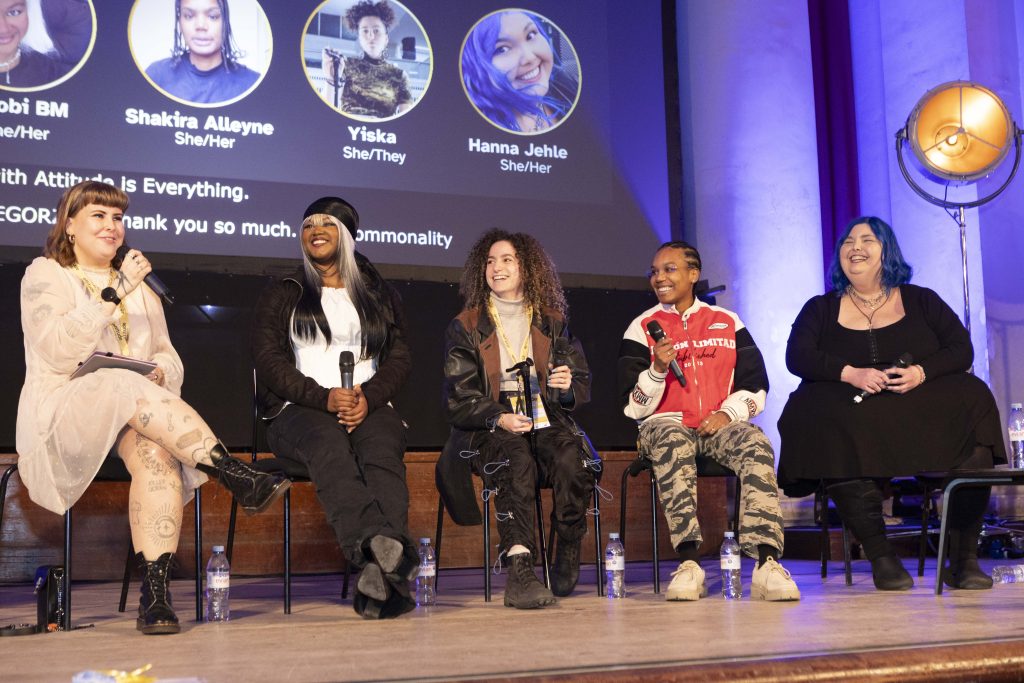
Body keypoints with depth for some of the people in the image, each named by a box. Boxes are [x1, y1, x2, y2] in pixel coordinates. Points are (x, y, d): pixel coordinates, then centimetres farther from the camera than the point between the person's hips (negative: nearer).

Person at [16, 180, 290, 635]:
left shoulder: (140, 287, 24)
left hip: (135, 412, 4)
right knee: (129, 389, -38)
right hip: (61, 415, -4)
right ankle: (238, 478, -43)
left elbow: (168, 357, 20)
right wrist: (115, 293, -17)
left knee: (157, 451, -34)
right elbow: (58, 350, -11)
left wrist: (160, 373, -5)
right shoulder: (45, 275, 7)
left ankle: (155, 594, -43)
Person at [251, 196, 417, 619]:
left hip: (369, 407, 1)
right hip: (298, 410, -1)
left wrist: (368, 398, -11)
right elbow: (269, 362, 5)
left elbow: (400, 358, 12)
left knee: (382, 451, -36)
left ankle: (378, 575, -57)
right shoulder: (281, 296, 20)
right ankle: (386, 552, -61)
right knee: (329, 449, -38)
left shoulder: (379, 296, 24)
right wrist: (324, 397, -14)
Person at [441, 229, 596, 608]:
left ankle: (567, 561, -15)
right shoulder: (466, 327, 11)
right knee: (517, 459, -37)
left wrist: (569, 387, -10)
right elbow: (457, 399, 2)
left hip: (546, 424, 2)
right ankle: (519, 570, -48)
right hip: (491, 431, -2)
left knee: (572, 461, -32)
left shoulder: (553, 323, 18)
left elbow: (582, 386, 16)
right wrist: (499, 419, -16)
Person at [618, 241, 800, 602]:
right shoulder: (642, 328, 10)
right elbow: (633, 407, 4)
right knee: (673, 442, -38)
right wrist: (657, 369, -14)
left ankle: (767, 563, -41)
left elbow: (756, 387, 10)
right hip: (665, 423, -1)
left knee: (757, 443, -32)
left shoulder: (728, 322, 15)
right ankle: (688, 563, -46)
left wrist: (727, 413, -9)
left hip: (719, 424, 2)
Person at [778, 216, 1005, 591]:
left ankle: (964, 558, -24)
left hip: (924, 411, 1)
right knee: (817, 421, -35)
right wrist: (850, 374, -14)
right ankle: (880, 556, -30)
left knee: (973, 400, -29)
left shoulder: (921, 301, 19)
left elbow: (962, 349, 8)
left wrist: (922, 373, -12)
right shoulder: (821, 309, 18)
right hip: (852, 415, -1)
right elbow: (797, 356, 2)